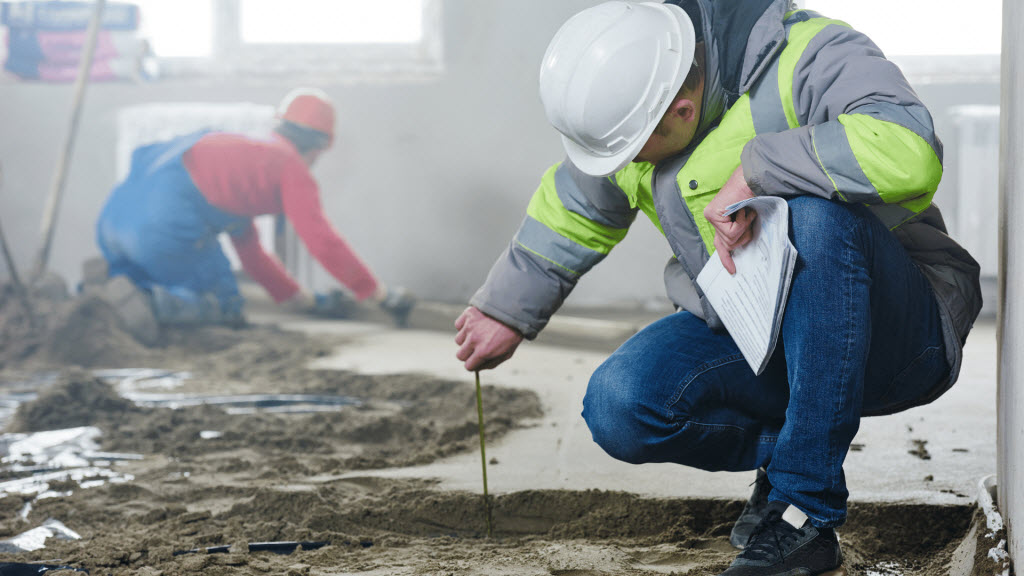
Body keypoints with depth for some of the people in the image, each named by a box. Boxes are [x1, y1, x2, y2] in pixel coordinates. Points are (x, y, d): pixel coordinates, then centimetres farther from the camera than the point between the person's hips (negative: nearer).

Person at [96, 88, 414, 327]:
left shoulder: (244, 153, 35)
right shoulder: (292, 168, 8)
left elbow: (249, 250, 41)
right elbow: (325, 244, 2)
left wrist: (303, 300, 43)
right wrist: (382, 294, 12)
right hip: (166, 222, -8)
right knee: (223, 308, 8)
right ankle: (153, 303, -20)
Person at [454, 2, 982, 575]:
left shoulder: (808, 56, -23)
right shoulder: (625, 98, -3)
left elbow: (908, 151, -42)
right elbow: (574, 211, 17)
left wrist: (754, 170, -35)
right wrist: (507, 310, 26)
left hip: (892, 333, -5)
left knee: (817, 213, -37)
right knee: (619, 406, -22)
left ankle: (806, 512, -28)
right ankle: (778, 450, 9)